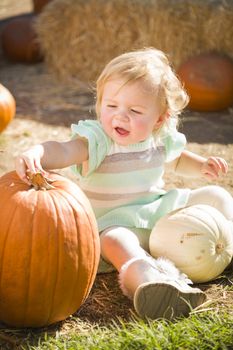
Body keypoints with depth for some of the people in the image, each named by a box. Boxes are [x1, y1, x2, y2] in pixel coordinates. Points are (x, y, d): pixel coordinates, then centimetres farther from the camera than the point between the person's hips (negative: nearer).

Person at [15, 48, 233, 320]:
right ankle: (147, 278, -67)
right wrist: (35, 153, -62)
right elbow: (63, 150, -41)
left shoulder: (162, 139, 0)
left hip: (161, 209, 7)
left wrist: (202, 166, 6)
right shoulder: (96, 140, -19)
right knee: (117, 241, -41)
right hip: (114, 220, -6)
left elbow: (176, 160, 25)